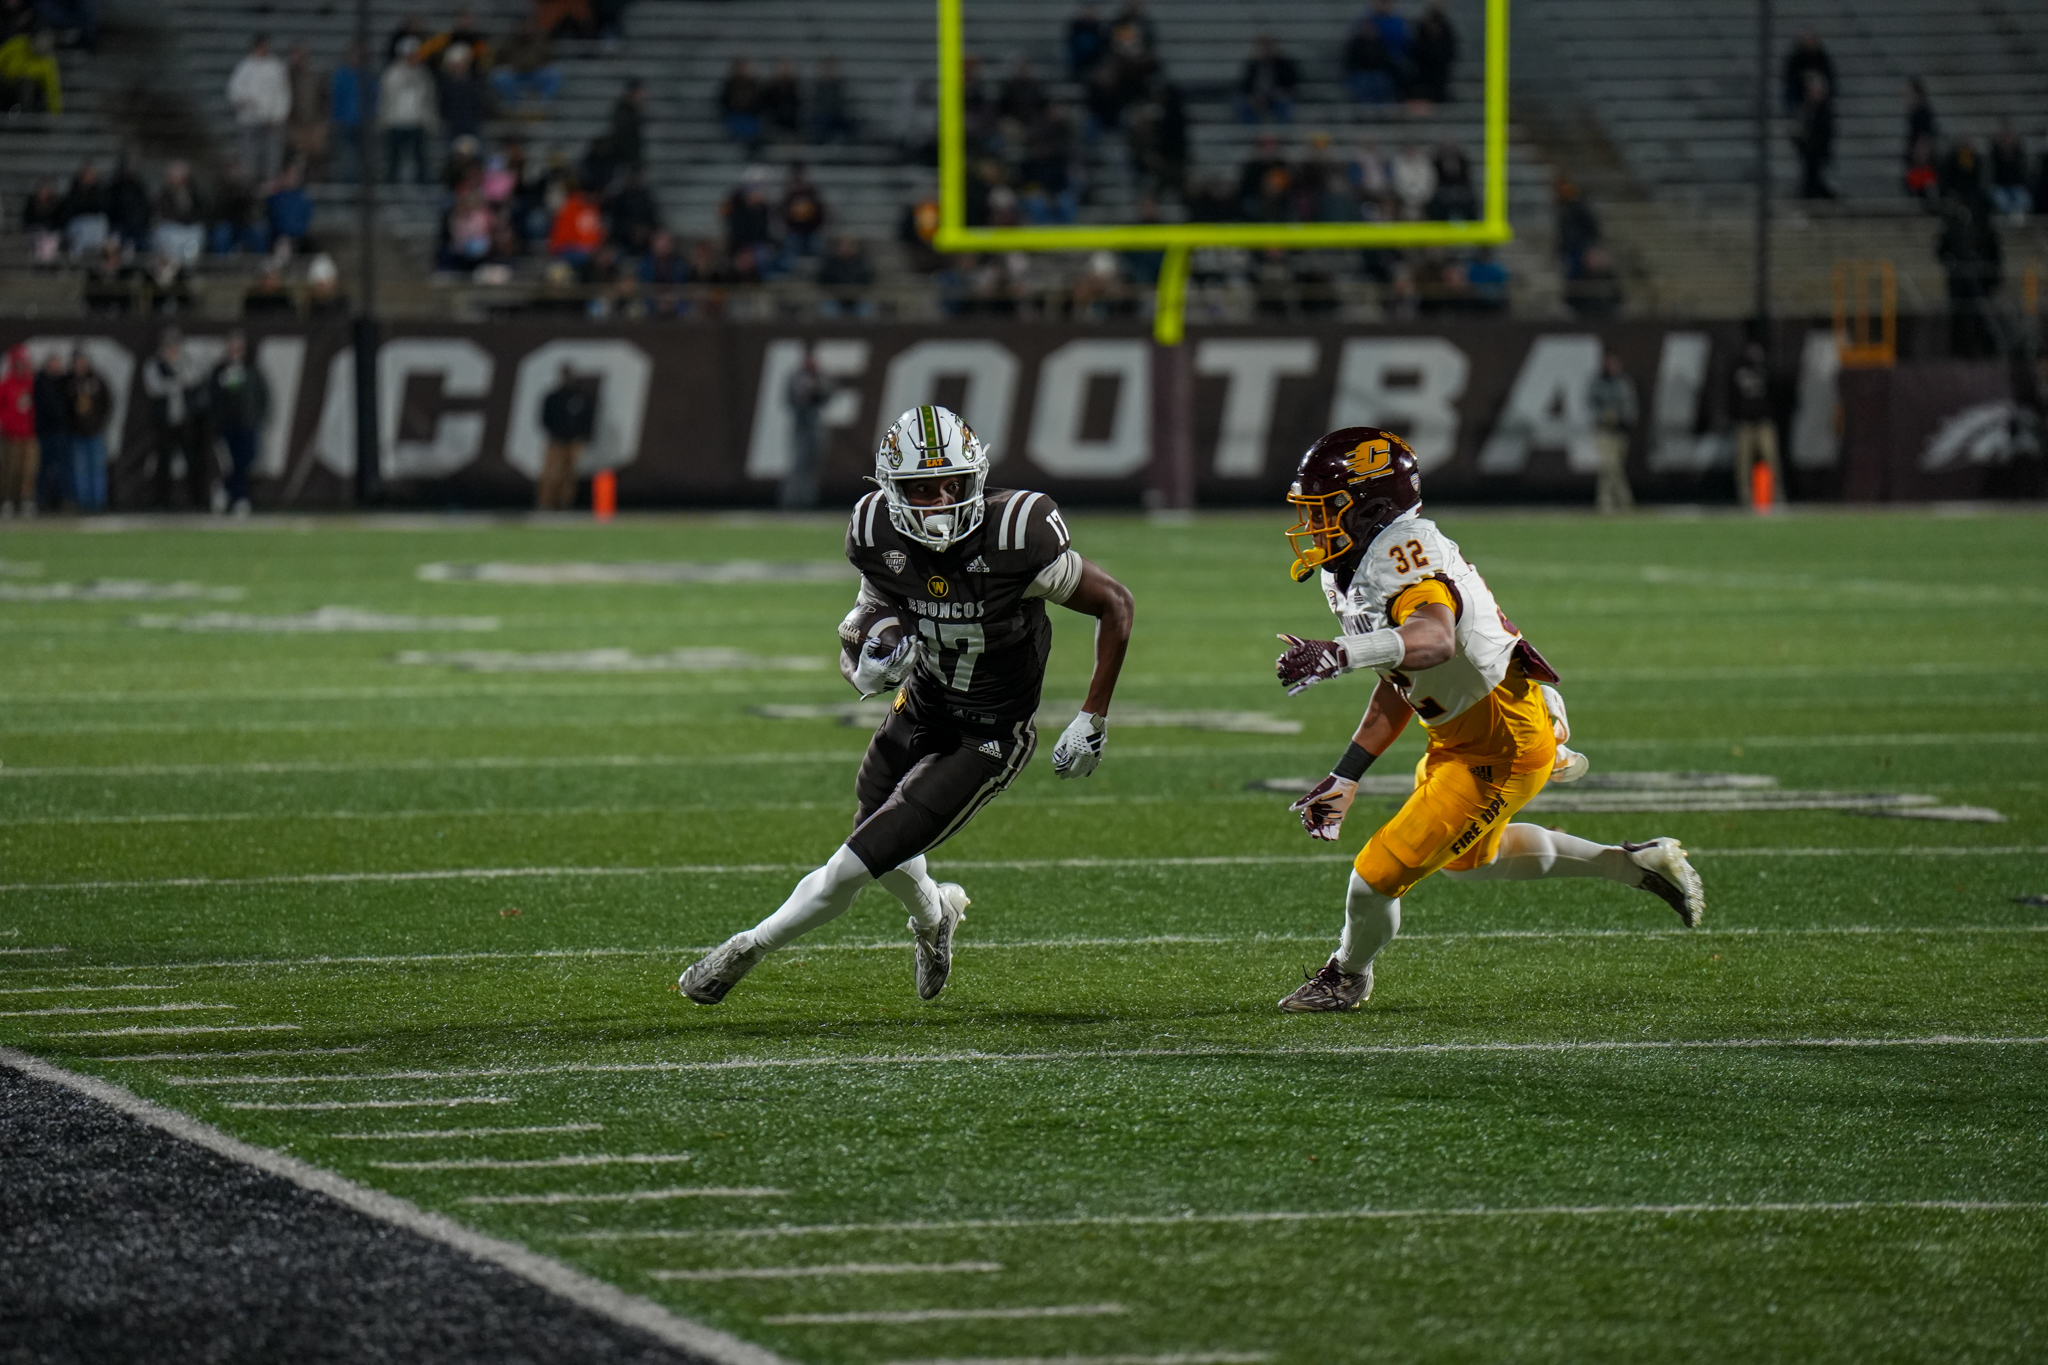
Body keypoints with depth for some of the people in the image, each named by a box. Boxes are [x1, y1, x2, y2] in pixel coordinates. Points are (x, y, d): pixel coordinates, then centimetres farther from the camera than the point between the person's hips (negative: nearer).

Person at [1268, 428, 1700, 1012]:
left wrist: (1338, 654, -61)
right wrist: (1345, 778, 15)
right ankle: (1634, 863, 41)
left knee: (1378, 876, -7)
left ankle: (1347, 977, 23)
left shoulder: (1404, 554, -27)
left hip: (1504, 748, -11)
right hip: (1462, 738, 11)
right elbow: (1396, 689, 16)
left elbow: (1435, 640, -49)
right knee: (1468, 860, 33)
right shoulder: (1354, 570, 6)